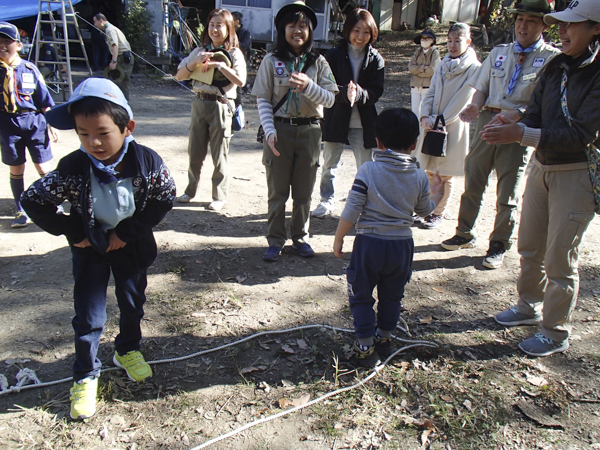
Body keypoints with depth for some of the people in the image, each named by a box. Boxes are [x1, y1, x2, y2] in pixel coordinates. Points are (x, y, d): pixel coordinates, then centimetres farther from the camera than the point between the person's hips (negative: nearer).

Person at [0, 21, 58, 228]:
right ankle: (21, 211, 22)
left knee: (44, 168, 3)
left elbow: (44, 101, 2)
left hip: (34, 121, -1)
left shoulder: (30, 69, -2)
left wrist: (50, 125, 3)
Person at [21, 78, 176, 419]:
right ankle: (86, 375, 27)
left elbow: (165, 198, -9)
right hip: (90, 249, -1)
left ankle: (128, 351, 46)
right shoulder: (74, 168, -23)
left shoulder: (147, 161, -22)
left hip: (132, 247, 2)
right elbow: (33, 200, -12)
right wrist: (71, 232, -13)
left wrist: (129, 232, -14)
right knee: (89, 317, 6)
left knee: (133, 304, 19)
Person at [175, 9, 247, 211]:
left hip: (221, 106, -4)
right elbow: (179, 76, 3)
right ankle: (190, 190, 26)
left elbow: (241, 80, -16)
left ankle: (219, 197, 14)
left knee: (220, 155, 3)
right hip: (200, 103, 4)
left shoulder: (234, 54, -1)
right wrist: (196, 62, -13)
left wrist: (219, 65, -20)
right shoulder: (200, 51, 9)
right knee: (195, 151, 11)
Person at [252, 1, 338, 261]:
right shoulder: (272, 61, 0)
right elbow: (263, 100, -2)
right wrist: (270, 131, -14)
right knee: (277, 192, 5)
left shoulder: (318, 63, 4)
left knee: (304, 192, 10)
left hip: (309, 131, 1)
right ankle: (275, 241, 19)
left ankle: (300, 238, 27)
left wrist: (308, 86, -22)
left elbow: (330, 99, -4)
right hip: (279, 130, -1)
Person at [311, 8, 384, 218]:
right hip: (335, 119, 0)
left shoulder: (376, 60, 1)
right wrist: (345, 92, -29)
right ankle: (327, 201, 30)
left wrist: (358, 93, -26)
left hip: (363, 123, 0)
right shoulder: (334, 55, -2)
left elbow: (376, 92, -6)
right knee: (329, 165, 11)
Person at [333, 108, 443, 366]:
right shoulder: (419, 176, -2)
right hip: (402, 245, 4)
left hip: (369, 243, -3)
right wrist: (436, 195, 34)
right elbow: (424, 210, 13)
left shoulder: (368, 171, -13)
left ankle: (366, 347, 16)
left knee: (361, 296, 12)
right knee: (392, 297, 21)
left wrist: (338, 238, -1)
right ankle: (384, 339, 36)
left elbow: (351, 212, -14)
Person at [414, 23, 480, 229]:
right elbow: (431, 93, 8)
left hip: (454, 127, -5)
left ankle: (438, 213, 14)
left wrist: (439, 121, -14)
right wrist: (425, 116, -8)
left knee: (446, 175, 3)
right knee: (430, 171, 11)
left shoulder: (474, 68, -8)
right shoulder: (442, 65, 11)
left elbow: (461, 101, -13)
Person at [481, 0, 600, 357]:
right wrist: (514, 126, -16)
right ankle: (530, 307, 39)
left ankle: (556, 333, 18)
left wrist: (522, 135, -31)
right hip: (542, 167, 7)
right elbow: (535, 113, 6)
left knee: (560, 259, 0)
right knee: (530, 247, 17)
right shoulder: (557, 67, 5)